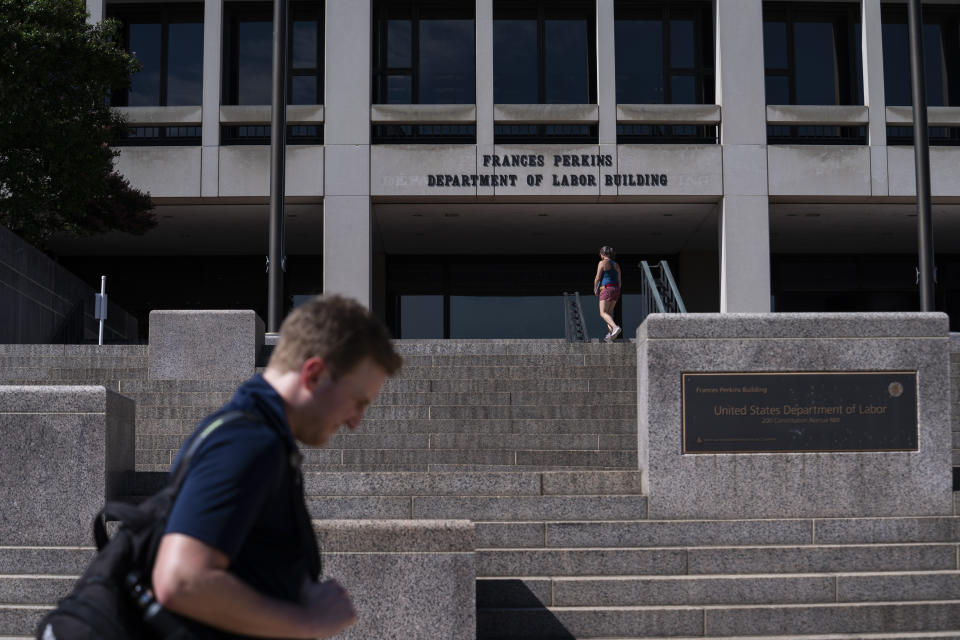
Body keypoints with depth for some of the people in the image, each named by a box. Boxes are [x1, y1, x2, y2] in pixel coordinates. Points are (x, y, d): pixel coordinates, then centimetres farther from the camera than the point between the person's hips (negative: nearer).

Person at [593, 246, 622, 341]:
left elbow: (597, 277, -6)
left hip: (606, 289, -7)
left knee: (603, 313, -12)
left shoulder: (602, 263, -4)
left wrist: (595, 289, 9)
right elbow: (619, 281, 16)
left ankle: (615, 327, -34)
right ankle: (611, 332, -2)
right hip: (616, 289, 7)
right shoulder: (616, 265, 15)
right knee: (609, 312, 14)